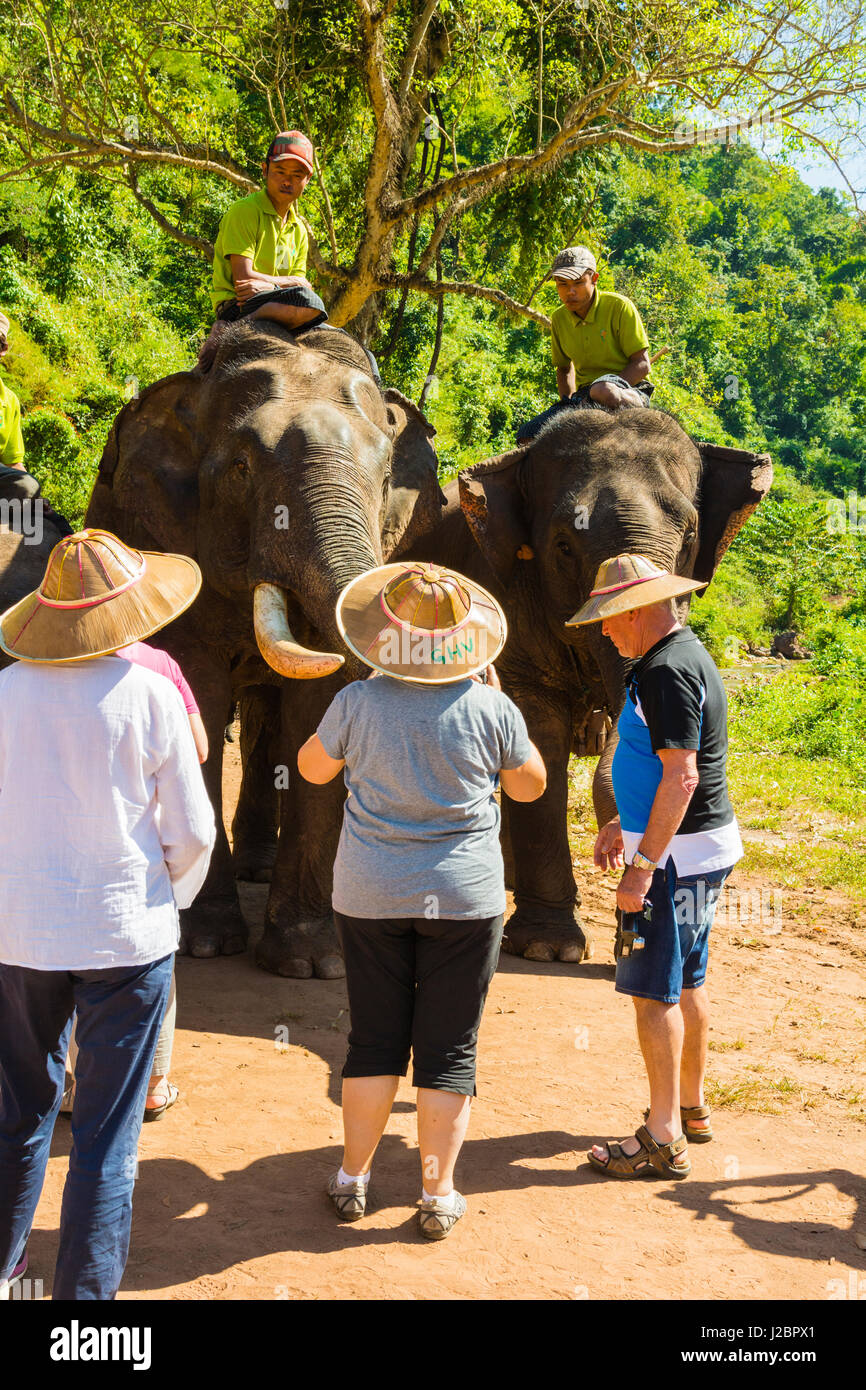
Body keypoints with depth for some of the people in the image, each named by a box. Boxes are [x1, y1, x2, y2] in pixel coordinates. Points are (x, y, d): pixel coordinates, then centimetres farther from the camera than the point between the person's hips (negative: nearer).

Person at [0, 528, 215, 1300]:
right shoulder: (149, 694, -11)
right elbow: (192, 832, -7)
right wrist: (173, 897, 12)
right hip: (127, 933, -3)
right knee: (106, 1138, 7)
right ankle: (86, 1287, 13)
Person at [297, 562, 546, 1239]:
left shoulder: (357, 703, -9)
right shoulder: (489, 708, -10)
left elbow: (313, 768, 8)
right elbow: (530, 785, 6)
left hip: (371, 895, 1)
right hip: (465, 897, -1)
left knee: (374, 1040, 14)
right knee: (449, 1050, 8)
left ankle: (353, 1180, 25)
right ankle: (438, 1197, 15)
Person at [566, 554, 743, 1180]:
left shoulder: (669, 670, -19)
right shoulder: (687, 655, 15)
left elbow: (680, 776, -25)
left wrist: (643, 865, -25)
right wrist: (625, 825, 28)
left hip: (677, 853, -11)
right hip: (700, 846, 11)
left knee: (654, 992, -6)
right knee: (687, 983, 18)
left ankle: (664, 1139, 0)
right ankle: (691, 1109, 30)